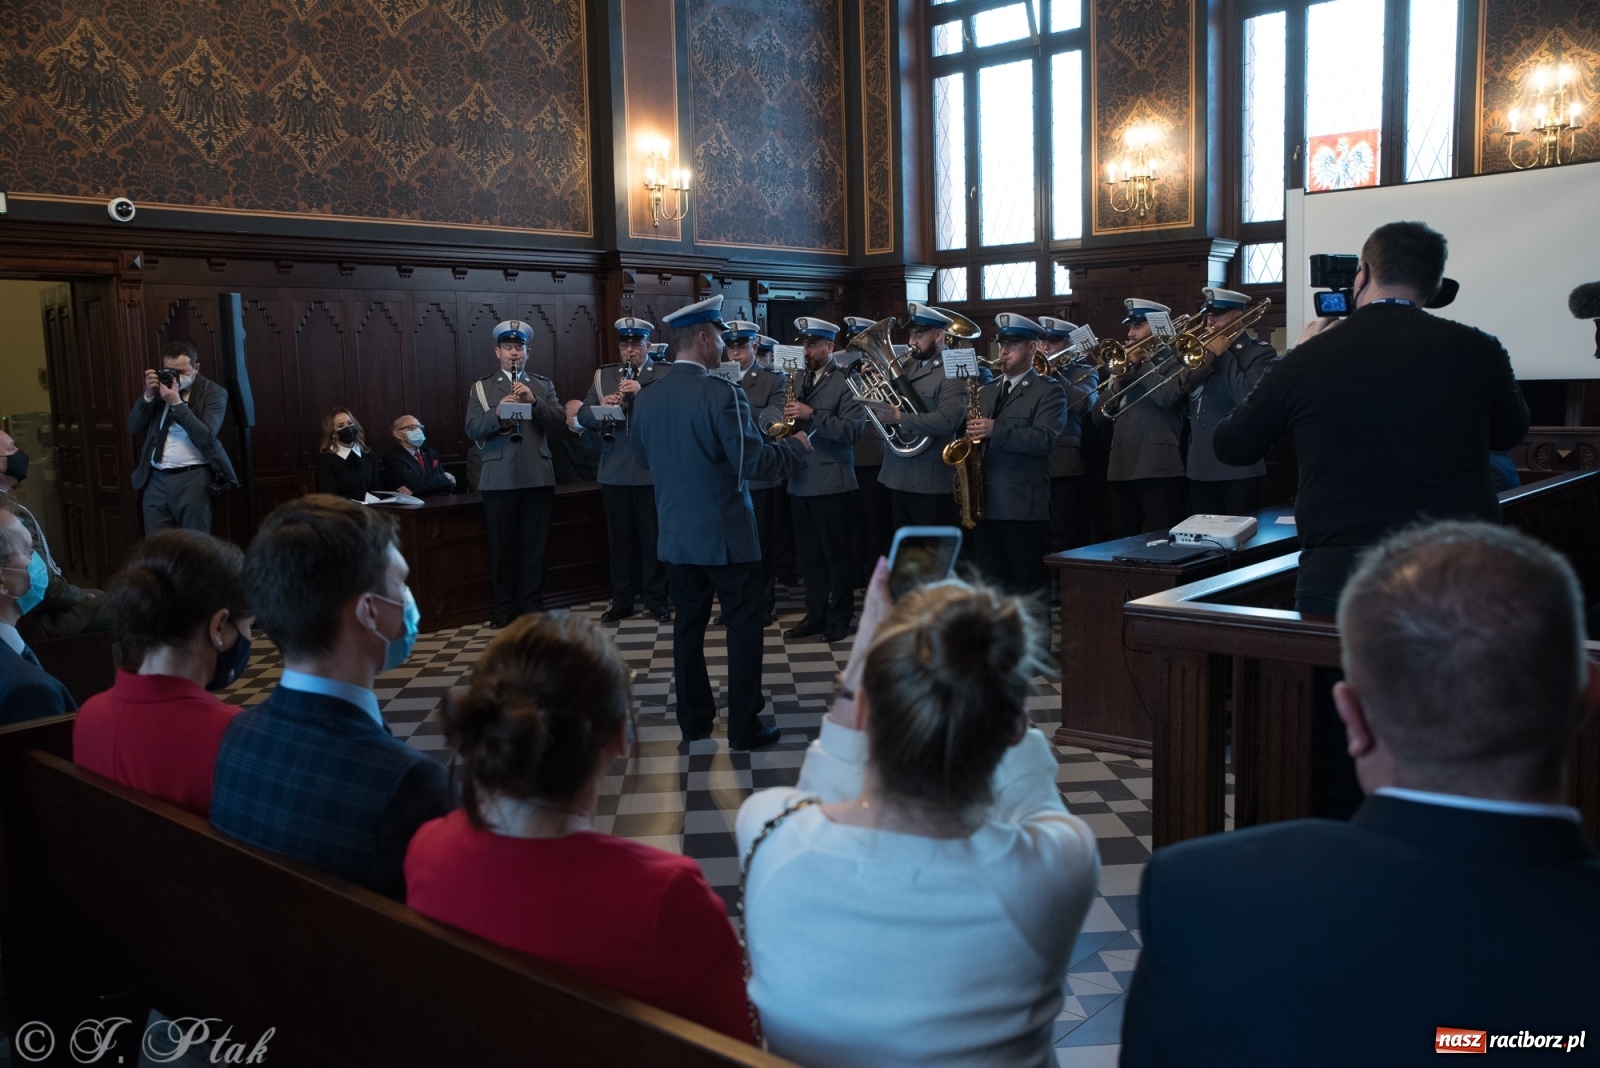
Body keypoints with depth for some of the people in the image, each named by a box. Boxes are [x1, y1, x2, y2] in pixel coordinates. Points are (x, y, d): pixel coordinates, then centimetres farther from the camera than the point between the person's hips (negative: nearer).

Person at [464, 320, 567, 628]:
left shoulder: (543, 385, 12)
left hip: (537, 476, 1)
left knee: (535, 545, 3)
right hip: (498, 478, 0)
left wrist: (535, 401, -14)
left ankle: (533, 607, 12)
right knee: (502, 546, 3)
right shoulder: (481, 387, 9)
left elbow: (560, 424, 0)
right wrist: (497, 413, -20)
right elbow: (473, 430, -2)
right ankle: (505, 607, 13)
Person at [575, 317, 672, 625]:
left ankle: (656, 600, 13)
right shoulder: (603, 375, 11)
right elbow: (583, 416, 5)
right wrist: (601, 407, -15)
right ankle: (621, 601, 18)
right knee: (619, 538, 8)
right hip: (613, 471, 3)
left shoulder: (666, 374, 1)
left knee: (653, 538, 3)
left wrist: (642, 394, -23)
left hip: (652, 470, -3)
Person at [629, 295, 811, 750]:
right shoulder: (721, 392, -18)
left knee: (688, 624, 15)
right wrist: (795, 445, -3)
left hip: (676, 535, 6)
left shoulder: (645, 399, 2)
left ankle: (694, 719, 23)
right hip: (726, 535, -6)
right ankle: (743, 727, 8)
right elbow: (754, 462, -20)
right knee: (743, 626, 4)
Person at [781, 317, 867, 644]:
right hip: (801, 479, 7)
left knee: (837, 553, 2)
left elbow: (852, 429, -17)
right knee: (808, 553, 11)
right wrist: (788, 420, -1)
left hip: (830, 480, -7)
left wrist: (812, 415, -24)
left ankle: (840, 617, 13)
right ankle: (815, 614, 21)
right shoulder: (801, 379, 14)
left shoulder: (847, 381, -7)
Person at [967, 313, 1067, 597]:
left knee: (1029, 585, -2)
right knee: (991, 584, 10)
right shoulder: (987, 391, 20)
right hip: (986, 503, 6)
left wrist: (996, 430, -23)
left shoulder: (1048, 391, -1)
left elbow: (1044, 439, -16)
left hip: (1024, 506, -6)